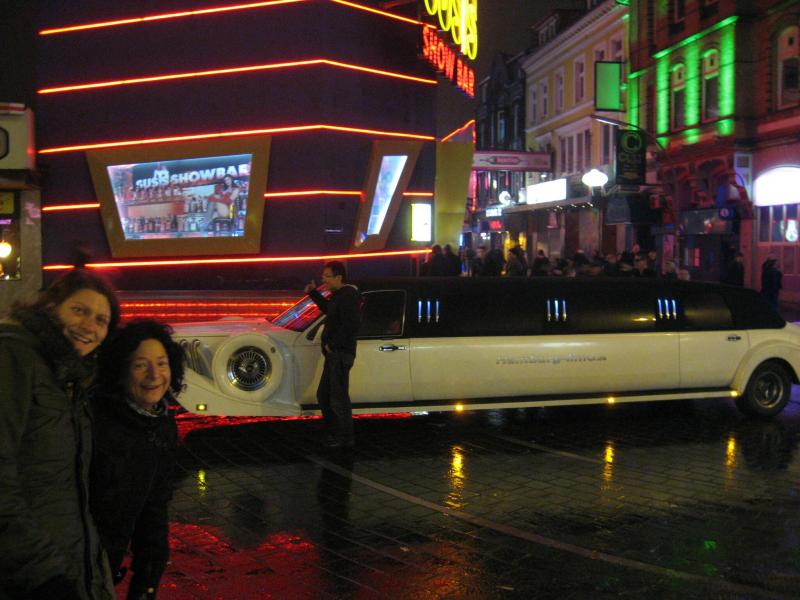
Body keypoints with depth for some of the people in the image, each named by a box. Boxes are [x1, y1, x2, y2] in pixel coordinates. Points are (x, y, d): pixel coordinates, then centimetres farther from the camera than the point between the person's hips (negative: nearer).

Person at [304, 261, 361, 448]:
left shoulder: (348, 296, -18)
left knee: (338, 397, -5)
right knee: (323, 395, 18)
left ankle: (345, 438, 5)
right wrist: (313, 293, 27)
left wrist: (332, 344, -21)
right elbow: (328, 309, 36)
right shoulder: (338, 295, 14)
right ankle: (334, 432, 29)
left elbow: (351, 326, -27)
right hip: (333, 354, 11)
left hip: (341, 354, -11)